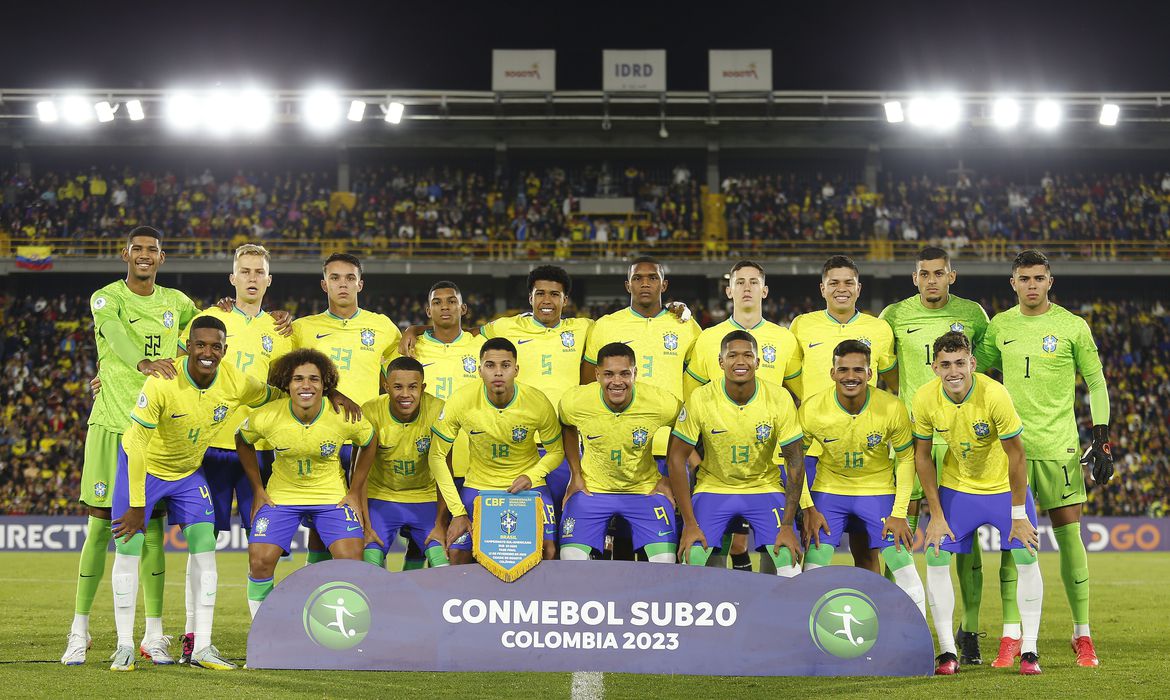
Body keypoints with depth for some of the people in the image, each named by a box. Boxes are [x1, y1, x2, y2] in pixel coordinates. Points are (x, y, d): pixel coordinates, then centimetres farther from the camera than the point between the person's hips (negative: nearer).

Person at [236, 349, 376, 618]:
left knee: (351, 559, -16)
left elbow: (369, 442, 3)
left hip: (332, 496, 0)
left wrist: (355, 492, 2)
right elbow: (243, 441, 4)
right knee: (259, 561, -12)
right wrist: (258, 490, 4)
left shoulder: (344, 417, -19)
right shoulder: (266, 418, -19)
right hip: (281, 496, 0)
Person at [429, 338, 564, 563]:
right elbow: (437, 456, -9)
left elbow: (556, 452, 0)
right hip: (479, 483, 0)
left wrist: (532, 477, -20)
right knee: (457, 554, -10)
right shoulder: (461, 402, -18)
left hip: (527, 484, 0)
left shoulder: (538, 403, -18)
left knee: (547, 552, -13)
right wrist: (458, 512, -14)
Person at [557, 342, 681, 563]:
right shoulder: (574, 402, -19)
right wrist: (576, 475, 4)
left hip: (645, 489, 0)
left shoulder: (663, 404, -22)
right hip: (591, 489, 1)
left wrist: (668, 479, -1)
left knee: (665, 563, -14)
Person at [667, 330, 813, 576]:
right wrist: (690, 524, -14)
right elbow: (676, 458, -11)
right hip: (713, 488, 0)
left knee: (789, 562, -16)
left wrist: (788, 525, -14)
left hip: (765, 489, 0)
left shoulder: (780, 399, -15)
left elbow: (795, 460, -9)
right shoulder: (701, 399, -17)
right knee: (692, 560, -16)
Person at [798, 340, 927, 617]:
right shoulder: (811, 409, -19)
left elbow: (906, 458, -6)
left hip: (879, 491, 0)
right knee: (812, 568, -8)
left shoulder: (892, 409, -19)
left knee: (903, 566, -6)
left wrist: (899, 513, -10)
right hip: (829, 489, 0)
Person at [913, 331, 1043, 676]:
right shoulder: (925, 399, -19)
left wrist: (1019, 515, -16)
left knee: (1027, 558, -9)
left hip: (1004, 486, -2)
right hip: (956, 486, 2)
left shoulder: (994, 394, -28)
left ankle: (1029, 651, 2)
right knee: (936, 559, -8)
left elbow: (1015, 454, -19)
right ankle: (947, 652, 0)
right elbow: (922, 455, -6)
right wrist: (936, 515, -7)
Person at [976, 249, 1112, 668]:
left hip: (1058, 445, -2)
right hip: (1011, 445, 2)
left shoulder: (1072, 326, 0)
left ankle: (1082, 635, 7)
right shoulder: (999, 327, 7)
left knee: (1069, 534, -2)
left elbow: (1096, 382, 3)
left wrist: (1101, 440, -3)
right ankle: (1011, 637, 6)